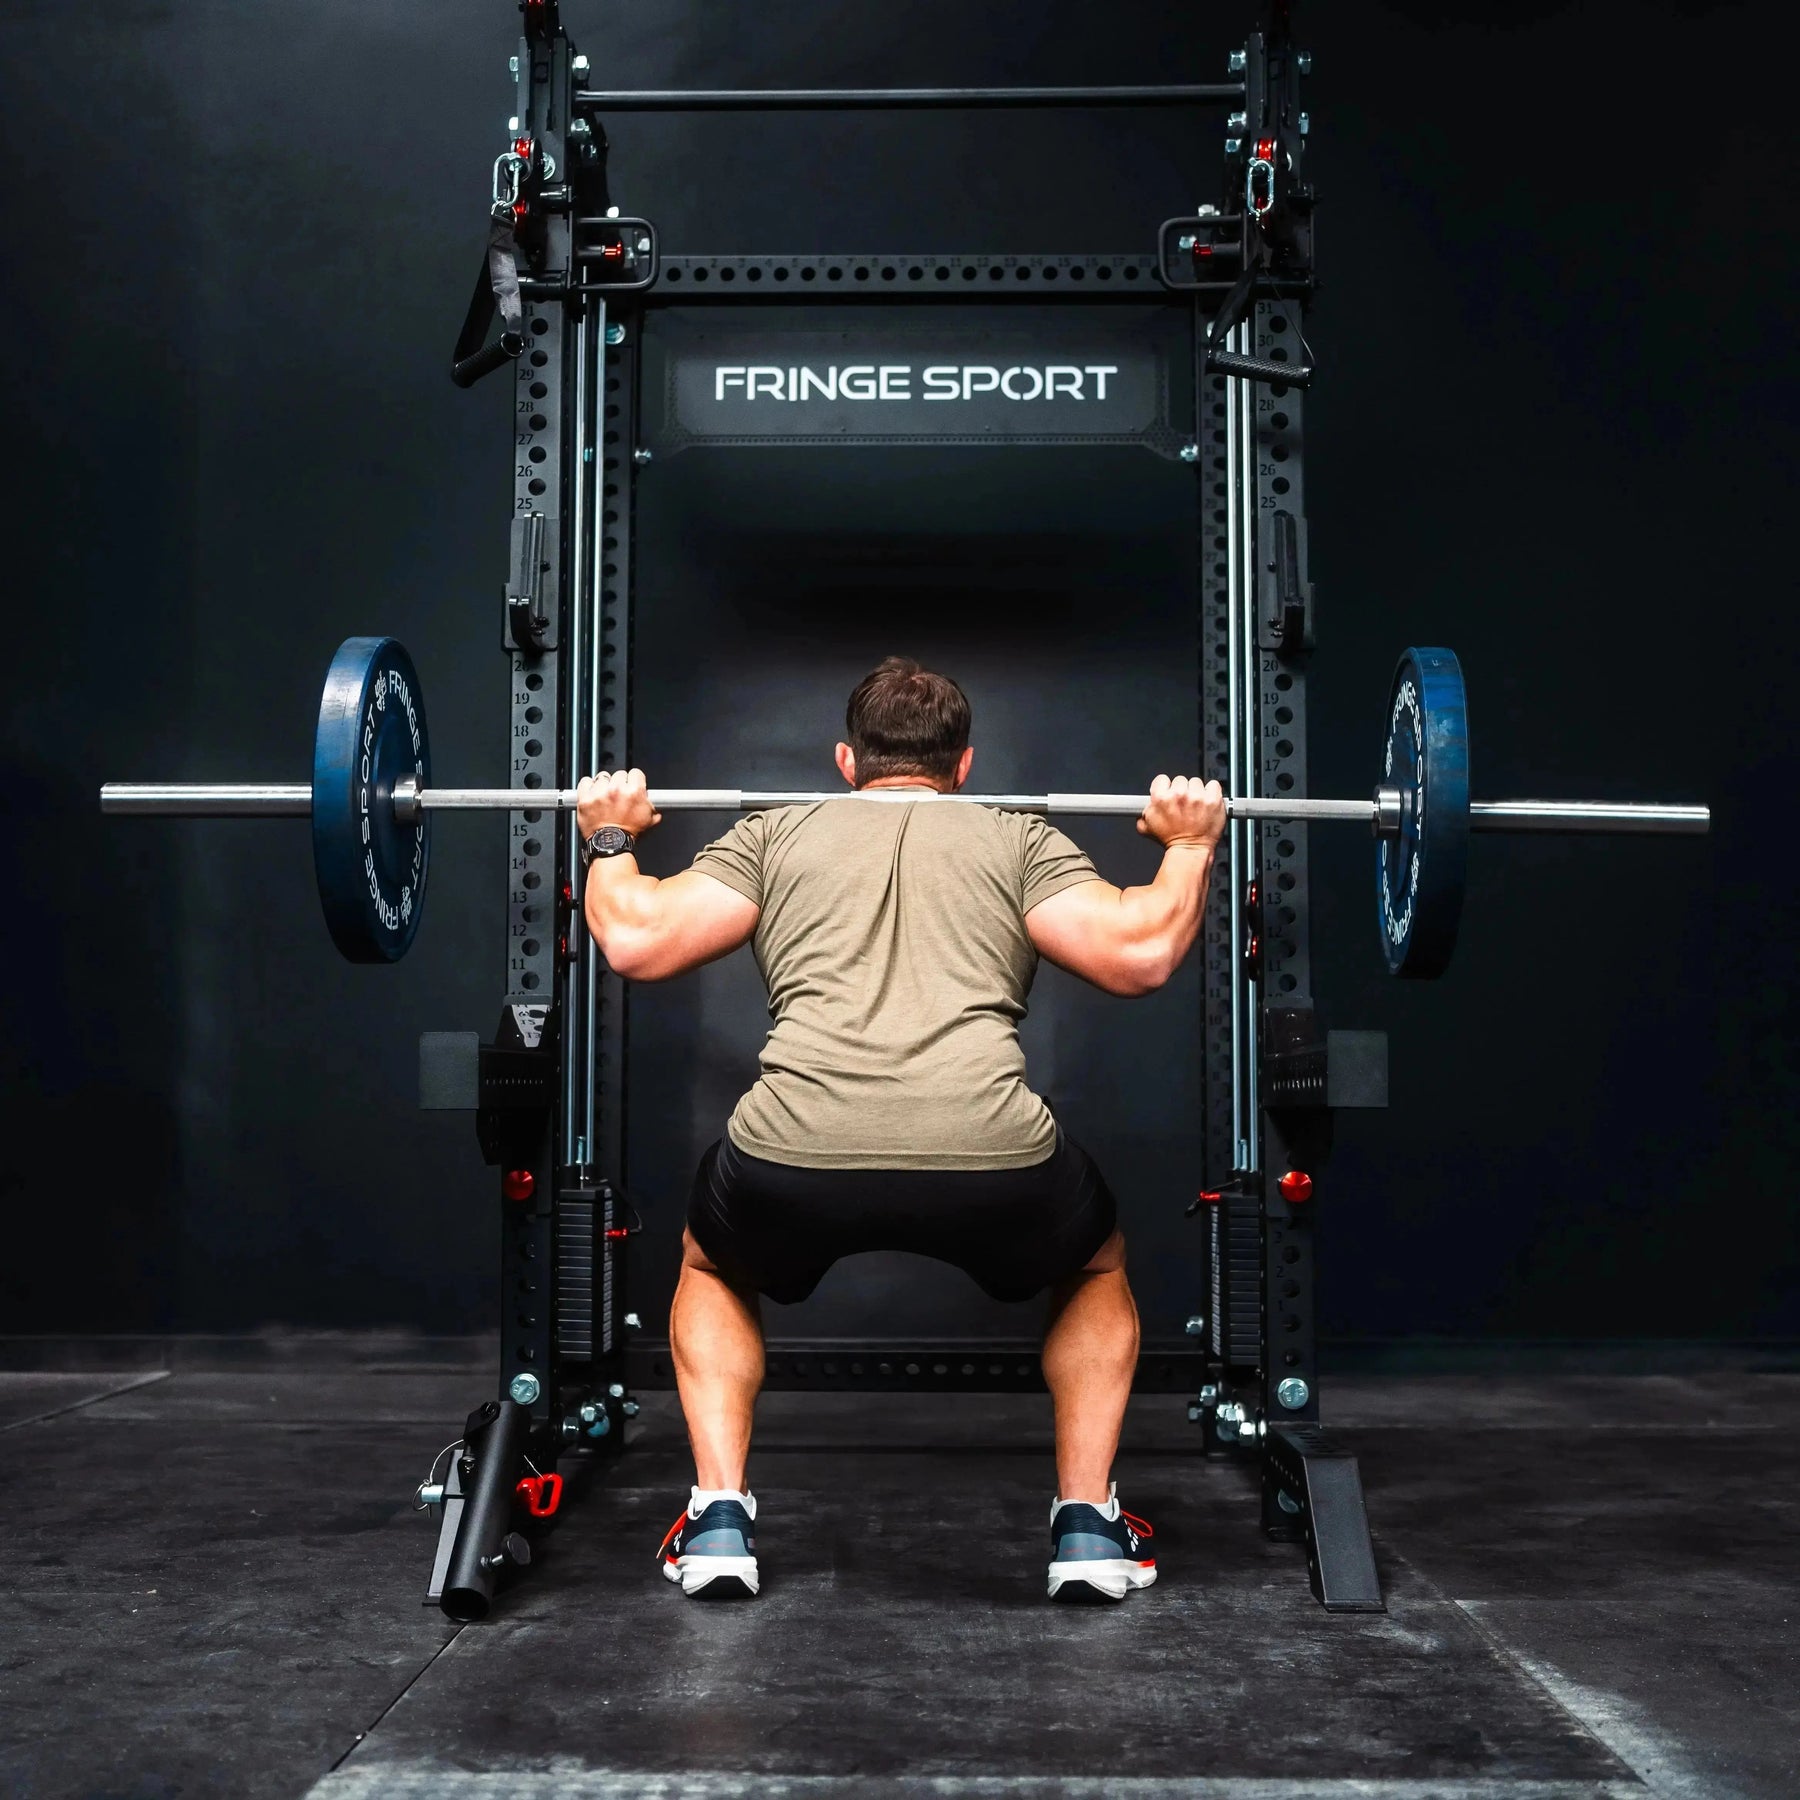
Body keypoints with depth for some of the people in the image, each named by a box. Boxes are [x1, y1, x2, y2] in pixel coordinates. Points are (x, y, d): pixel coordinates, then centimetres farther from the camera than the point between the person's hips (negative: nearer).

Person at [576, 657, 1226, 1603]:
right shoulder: (1020, 838, 23)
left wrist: (610, 842, 35)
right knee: (1096, 1266, 36)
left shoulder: (776, 833, 25)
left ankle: (720, 1520, 25)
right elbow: (1141, 955, 10)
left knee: (712, 1265, 38)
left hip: (792, 1163, 1)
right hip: (994, 1160, 0)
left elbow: (634, 943, 16)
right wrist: (1190, 845, 27)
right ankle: (1089, 1524, 25)